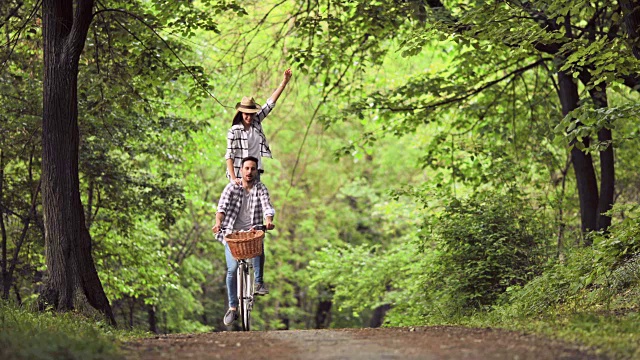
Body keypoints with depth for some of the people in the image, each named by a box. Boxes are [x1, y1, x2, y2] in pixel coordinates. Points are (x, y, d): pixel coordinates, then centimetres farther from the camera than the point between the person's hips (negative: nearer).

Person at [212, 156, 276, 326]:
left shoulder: (261, 189, 3)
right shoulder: (231, 187, 0)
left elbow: (267, 207, -13)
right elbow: (222, 206, -14)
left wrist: (268, 221, -35)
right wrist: (218, 222, -34)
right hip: (232, 233, 0)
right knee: (232, 269, -14)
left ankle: (259, 282, -20)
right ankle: (232, 308, -3)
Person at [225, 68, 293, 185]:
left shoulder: (256, 122, 5)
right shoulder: (234, 131, -9)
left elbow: (270, 103, 3)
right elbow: (229, 156, -11)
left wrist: (285, 81, -1)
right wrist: (233, 178, -20)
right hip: (238, 175, -5)